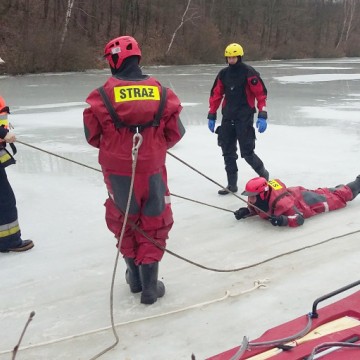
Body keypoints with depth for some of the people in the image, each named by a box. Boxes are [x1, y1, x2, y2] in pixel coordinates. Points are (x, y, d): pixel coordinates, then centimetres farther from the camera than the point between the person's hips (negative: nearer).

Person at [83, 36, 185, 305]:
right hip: (152, 169, 1)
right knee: (154, 226, 12)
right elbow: (175, 133, 2)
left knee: (125, 222, 20)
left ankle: (135, 276, 33)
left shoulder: (103, 95, -11)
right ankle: (149, 286, 16)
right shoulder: (161, 93, -5)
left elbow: (93, 136, -2)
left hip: (117, 171, 0)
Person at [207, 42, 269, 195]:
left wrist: (262, 116, -16)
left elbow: (261, 94, -9)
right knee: (228, 151, 5)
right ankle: (232, 184, 15)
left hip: (245, 117, -6)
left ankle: (263, 174, 20)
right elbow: (216, 95, 13)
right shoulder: (223, 74, 9)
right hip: (228, 117, 6)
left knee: (247, 152, -7)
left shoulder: (249, 73, -8)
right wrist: (211, 116, 11)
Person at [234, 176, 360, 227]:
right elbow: (255, 209, 3)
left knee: (338, 197, 16)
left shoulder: (281, 203, -42)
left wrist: (284, 221, -54)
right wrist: (246, 211, -18)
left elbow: (299, 218, -37)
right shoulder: (258, 200, -20)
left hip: (306, 201, -5)